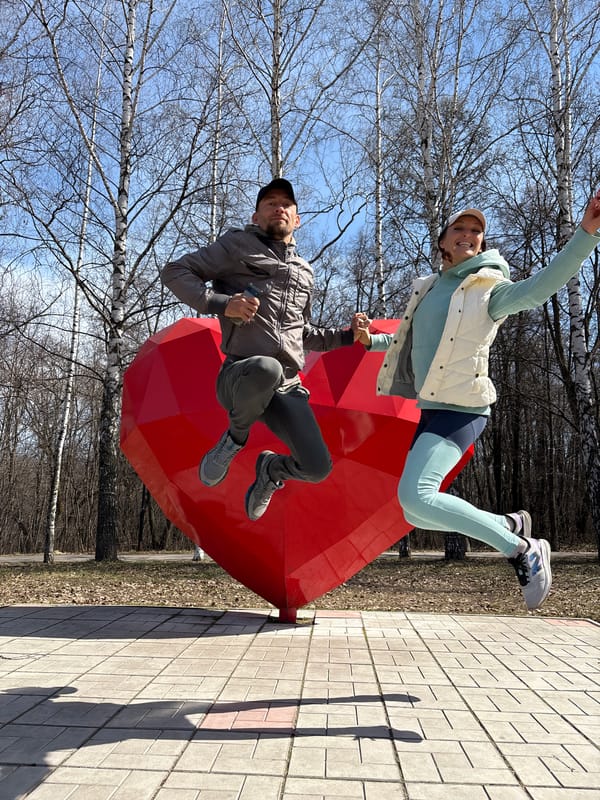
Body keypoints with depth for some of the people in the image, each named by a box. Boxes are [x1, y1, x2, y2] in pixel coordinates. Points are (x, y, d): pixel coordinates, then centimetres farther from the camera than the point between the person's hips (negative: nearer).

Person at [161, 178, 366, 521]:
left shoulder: (305, 274, 23)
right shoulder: (238, 245, 7)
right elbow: (175, 272, 1)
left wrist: (346, 336, 15)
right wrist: (220, 303, -15)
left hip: (288, 388, 5)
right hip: (241, 377, -4)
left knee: (318, 468, -11)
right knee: (267, 368, -41)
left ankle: (271, 469, 27)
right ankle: (235, 438, -7)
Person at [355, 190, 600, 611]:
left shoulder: (490, 290, -5)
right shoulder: (427, 289, 15)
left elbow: (541, 287, -25)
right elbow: (410, 340, 28)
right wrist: (371, 340, 11)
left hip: (462, 409, -8)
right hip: (432, 409, 8)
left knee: (415, 495, -25)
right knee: (417, 513, 11)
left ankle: (524, 550, -10)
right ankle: (510, 525, 24)